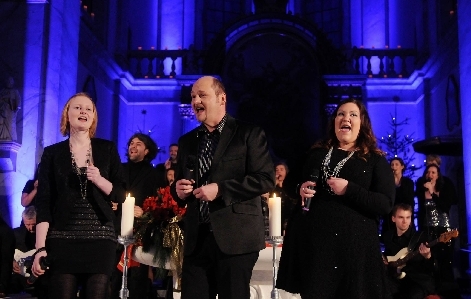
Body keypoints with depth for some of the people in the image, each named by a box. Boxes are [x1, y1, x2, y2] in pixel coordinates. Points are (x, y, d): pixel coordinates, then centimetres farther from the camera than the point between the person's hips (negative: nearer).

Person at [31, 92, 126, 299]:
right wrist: (40, 247, -9)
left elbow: (121, 195, 8)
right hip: (63, 240, -1)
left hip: (100, 239, 1)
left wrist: (99, 180, -12)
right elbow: (43, 203, 0)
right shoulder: (52, 153, 5)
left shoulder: (107, 149, 7)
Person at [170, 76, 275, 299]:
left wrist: (220, 189, -16)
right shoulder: (187, 141, 17)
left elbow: (266, 179, -10)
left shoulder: (248, 134, -1)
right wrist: (178, 189, -1)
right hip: (197, 238, 5)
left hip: (236, 237, -5)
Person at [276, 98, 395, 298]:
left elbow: (385, 205, -8)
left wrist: (349, 190, -19)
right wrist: (301, 190, 1)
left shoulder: (375, 160, 2)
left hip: (354, 243, -3)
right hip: (313, 240, 3)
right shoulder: (317, 153, 13)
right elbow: (298, 186, 24)